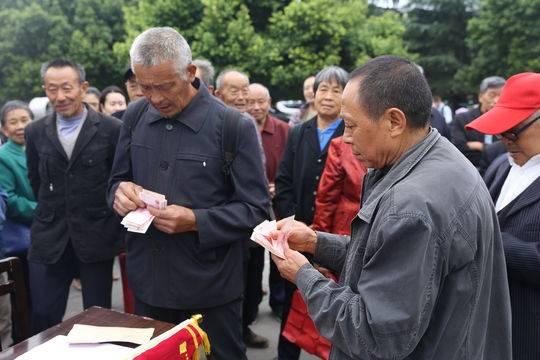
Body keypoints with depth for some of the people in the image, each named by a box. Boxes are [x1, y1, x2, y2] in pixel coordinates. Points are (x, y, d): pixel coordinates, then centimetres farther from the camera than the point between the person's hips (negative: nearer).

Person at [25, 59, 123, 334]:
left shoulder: (111, 129, -7)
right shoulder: (35, 132, 4)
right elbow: (36, 181, 15)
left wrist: (112, 222, 4)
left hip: (96, 238, -2)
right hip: (49, 239, 3)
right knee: (43, 319, 6)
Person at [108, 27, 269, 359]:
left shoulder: (234, 127, -14)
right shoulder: (135, 116, 1)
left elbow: (256, 210, -12)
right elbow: (118, 180, 11)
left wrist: (196, 222, -25)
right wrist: (121, 192, -13)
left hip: (211, 289, -4)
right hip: (148, 282, 4)